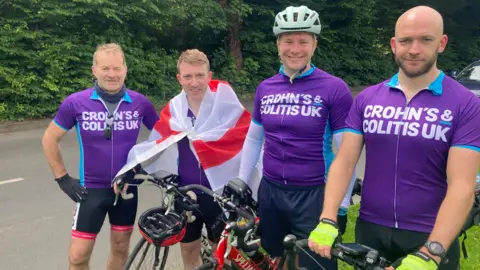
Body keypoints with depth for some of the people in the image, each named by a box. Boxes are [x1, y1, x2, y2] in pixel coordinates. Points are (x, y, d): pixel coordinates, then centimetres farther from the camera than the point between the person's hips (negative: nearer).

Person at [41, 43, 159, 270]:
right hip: (91, 189, -2)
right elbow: (49, 139, 0)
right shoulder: (75, 103, -12)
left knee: (120, 249, 16)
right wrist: (62, 178, -3)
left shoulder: (140, 102, -8)